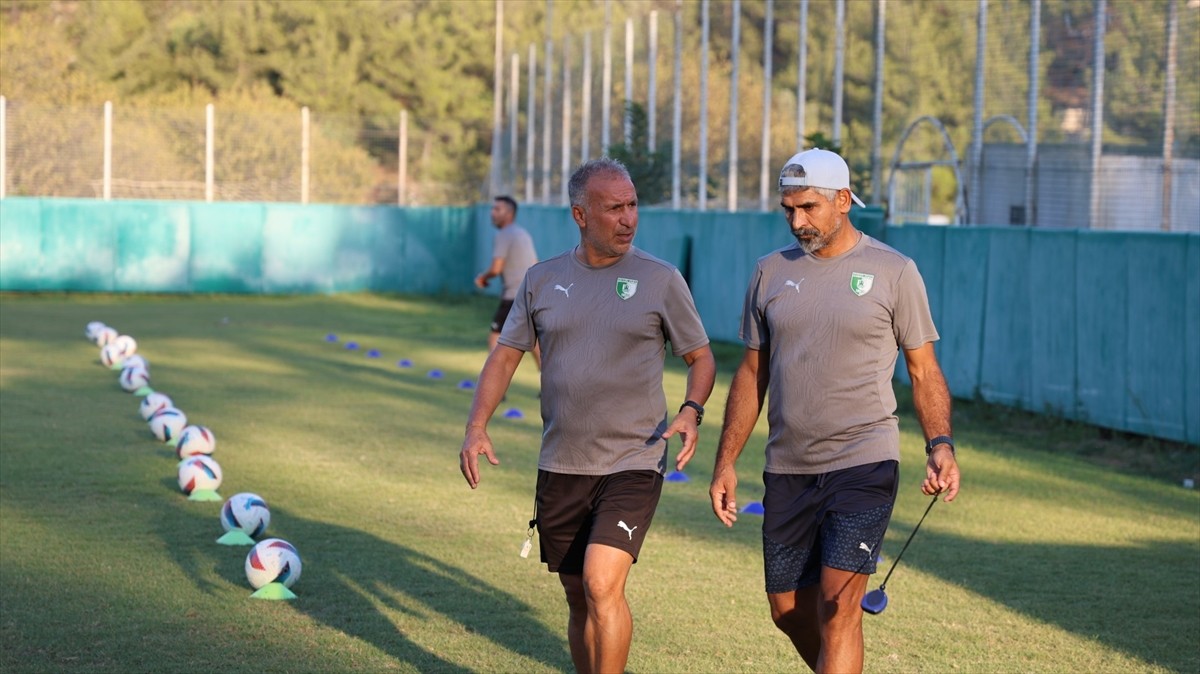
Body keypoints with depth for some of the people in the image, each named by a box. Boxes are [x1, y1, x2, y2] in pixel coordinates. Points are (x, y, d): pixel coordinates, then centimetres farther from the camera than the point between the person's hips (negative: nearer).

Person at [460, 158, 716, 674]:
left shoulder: (660, 280, -1)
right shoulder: (543, 279, 7)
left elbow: (700, 357, 6)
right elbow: (505, 356, 11)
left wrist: (691, 411, -14)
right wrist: (476, 428, -2)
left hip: (633, 465, -4)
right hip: (560, 469, 4)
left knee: (602, 584, -20)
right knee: (580, 602, 11)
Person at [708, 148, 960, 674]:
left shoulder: (893, 271, -2)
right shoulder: (771, 272, 9)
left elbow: (923, 370, 1)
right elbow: (752, 374, 14)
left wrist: (940, 444, -16)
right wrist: (725, 462, 8)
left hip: (865, 463, -5)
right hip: (787, 468, 5)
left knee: (837, 605, -15)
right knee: (788, 611, 9)